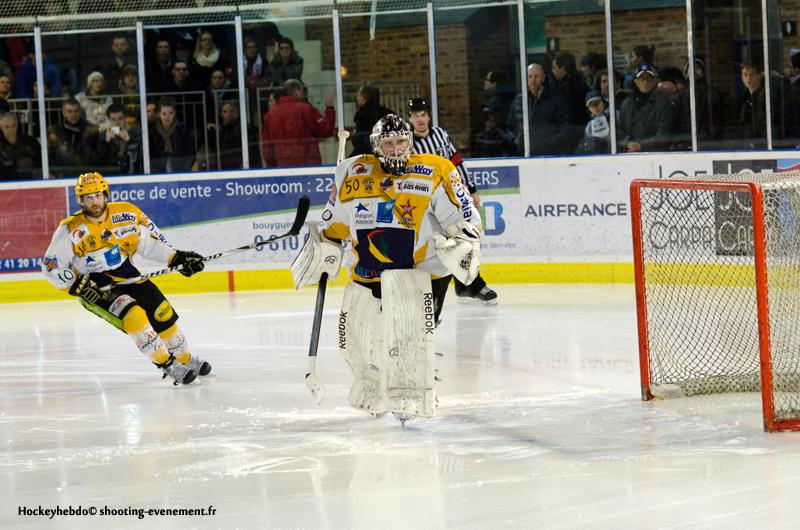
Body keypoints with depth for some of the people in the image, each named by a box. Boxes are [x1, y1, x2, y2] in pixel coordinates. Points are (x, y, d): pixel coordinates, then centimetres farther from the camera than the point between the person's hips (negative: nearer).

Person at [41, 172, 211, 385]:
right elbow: (51, 266, -9)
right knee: (133, 315, -26)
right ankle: (167, 365, -14)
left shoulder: (126, 214, -6)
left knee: (163, 313, -3)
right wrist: (77, 286, -20)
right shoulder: (70, 230, -15)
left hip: (127, 276, 4)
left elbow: (149, 242, 6)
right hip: (94, 288, -4)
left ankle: (186, 359, 22)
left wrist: (176, 258, -5)